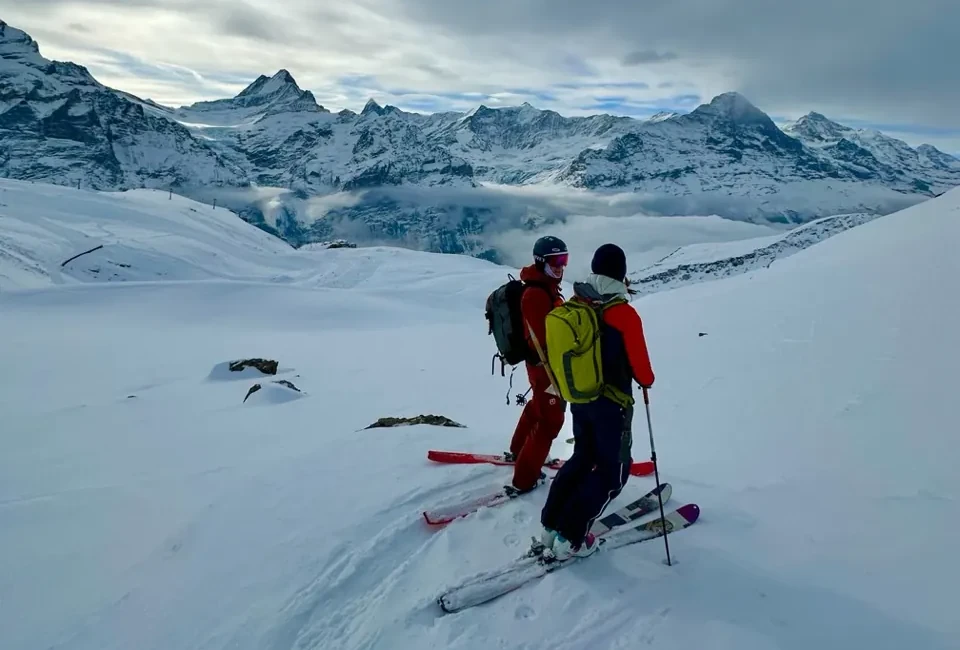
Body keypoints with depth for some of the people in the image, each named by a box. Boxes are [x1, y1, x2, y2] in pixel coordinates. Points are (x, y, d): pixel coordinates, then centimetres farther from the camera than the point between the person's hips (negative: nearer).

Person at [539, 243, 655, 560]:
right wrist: (647, 381, 10)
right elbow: (639, 364, -12)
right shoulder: (625, 314, -20)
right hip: (611, 403, -6)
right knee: (613, 470, 9)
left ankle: (551, 524, 22)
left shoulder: (573, 307, -4)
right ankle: (570, 537, 5)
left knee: (583, 457, 23)